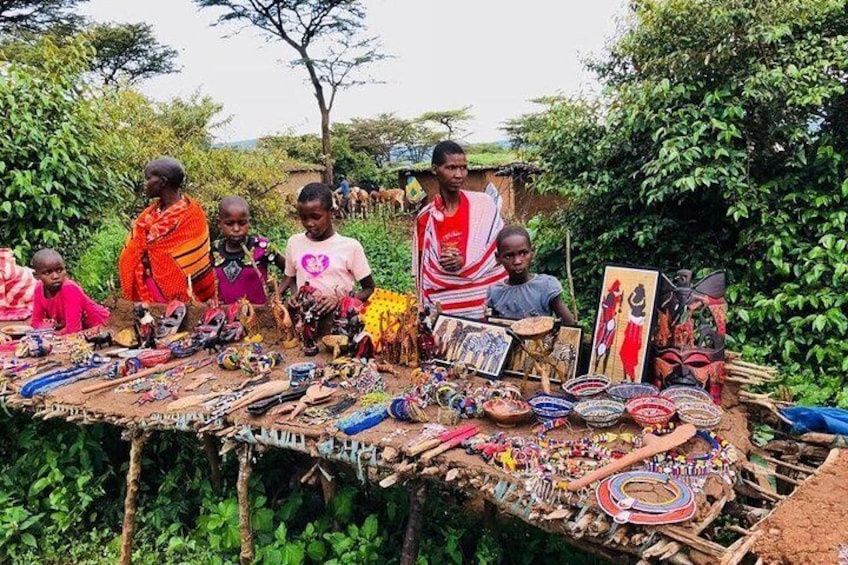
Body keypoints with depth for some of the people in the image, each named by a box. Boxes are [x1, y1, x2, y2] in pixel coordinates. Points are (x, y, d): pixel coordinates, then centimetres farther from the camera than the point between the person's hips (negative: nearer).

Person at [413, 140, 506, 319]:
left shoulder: (484, 204, -3)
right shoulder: (426, 217, 1)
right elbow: (425, 273, 5)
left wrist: (464, 263, -14)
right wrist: (429, 310, -5)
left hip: (485, 305, 0)